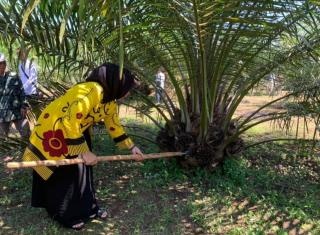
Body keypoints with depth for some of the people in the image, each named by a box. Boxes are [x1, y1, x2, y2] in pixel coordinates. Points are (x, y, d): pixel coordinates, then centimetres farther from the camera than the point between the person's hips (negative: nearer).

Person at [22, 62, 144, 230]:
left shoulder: (110, 102, -3)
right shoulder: (91, 91, -34)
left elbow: (114, 125, 10)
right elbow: (70, 122, -38)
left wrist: (131, 147, 11)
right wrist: (84, 152, -31)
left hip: (77, 131, 9)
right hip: (53, 131, -9)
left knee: (82, 169, 13)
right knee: (64, 176, 0)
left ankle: (86, 208, 28)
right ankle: (66, 215, 19)